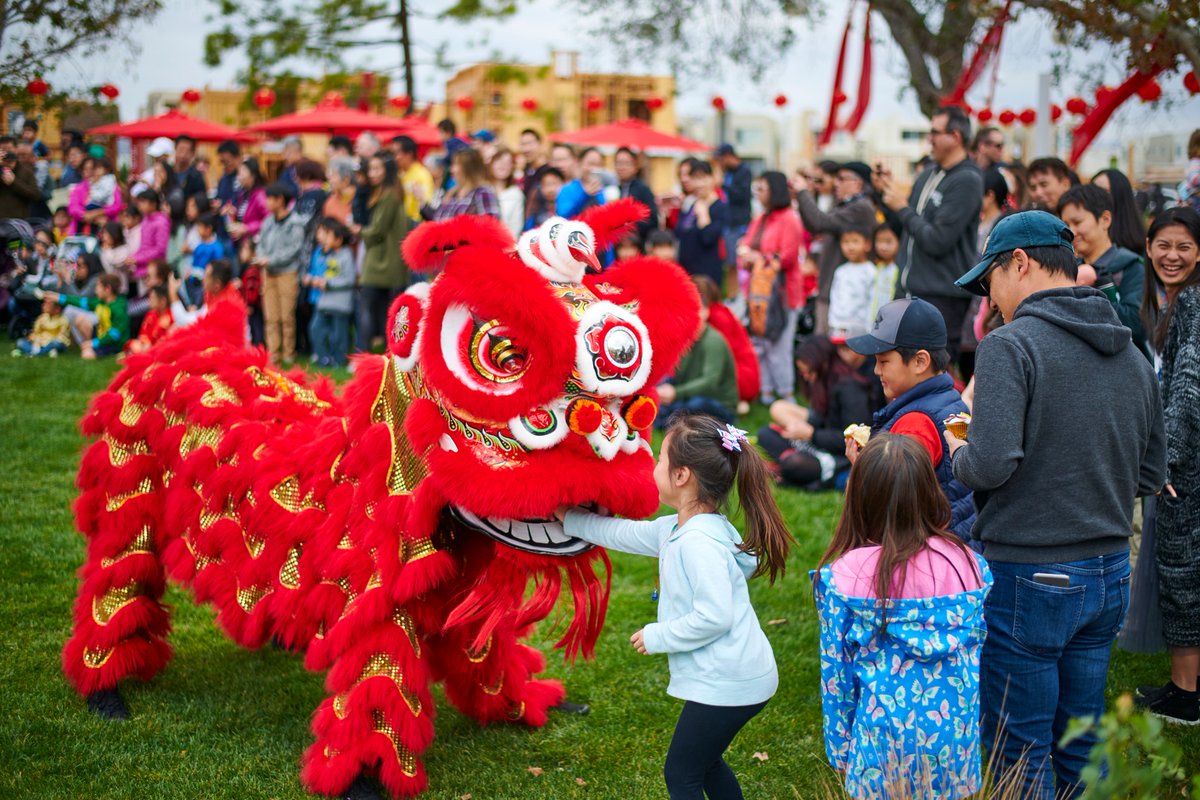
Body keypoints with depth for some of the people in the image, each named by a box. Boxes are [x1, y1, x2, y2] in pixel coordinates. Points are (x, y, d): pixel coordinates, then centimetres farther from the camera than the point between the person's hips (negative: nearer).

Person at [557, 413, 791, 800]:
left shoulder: (699, 543, -25)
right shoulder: (675, 530, 7)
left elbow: (713, 616, -30)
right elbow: (624, 533, 22)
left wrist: (657, 637, -17)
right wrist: (570, 519, 31)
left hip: (726, 682, -10)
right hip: (725, 677, 10)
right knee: (704, 761, 26)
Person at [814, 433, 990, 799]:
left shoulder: (842, 578, -12)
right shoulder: (967, 563, -6)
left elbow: (834, 671, -4)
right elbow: (977, 647, 4)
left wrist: (839, 750, 8)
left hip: (885, 742, -2)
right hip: (957, 738, 2)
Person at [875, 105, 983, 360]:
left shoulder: (966, 180, -13)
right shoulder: (928, 176, 13)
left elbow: (938, 241, -20)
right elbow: (905, 229, 20)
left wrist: (903, 209, -9)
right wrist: (887, 191, 7)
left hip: (941, 297, -9)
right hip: (909, 290, 9)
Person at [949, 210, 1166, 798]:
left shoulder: (1012, 344, -14)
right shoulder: (1132, 355, 8)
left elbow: (992, 463, -24)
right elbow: (1151, 476, 14)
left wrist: (959, 454, -3)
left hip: (1028, 579, -7)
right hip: (1110, 574, 7)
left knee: (1021, 751, 5)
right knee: (1082, 744, 19)